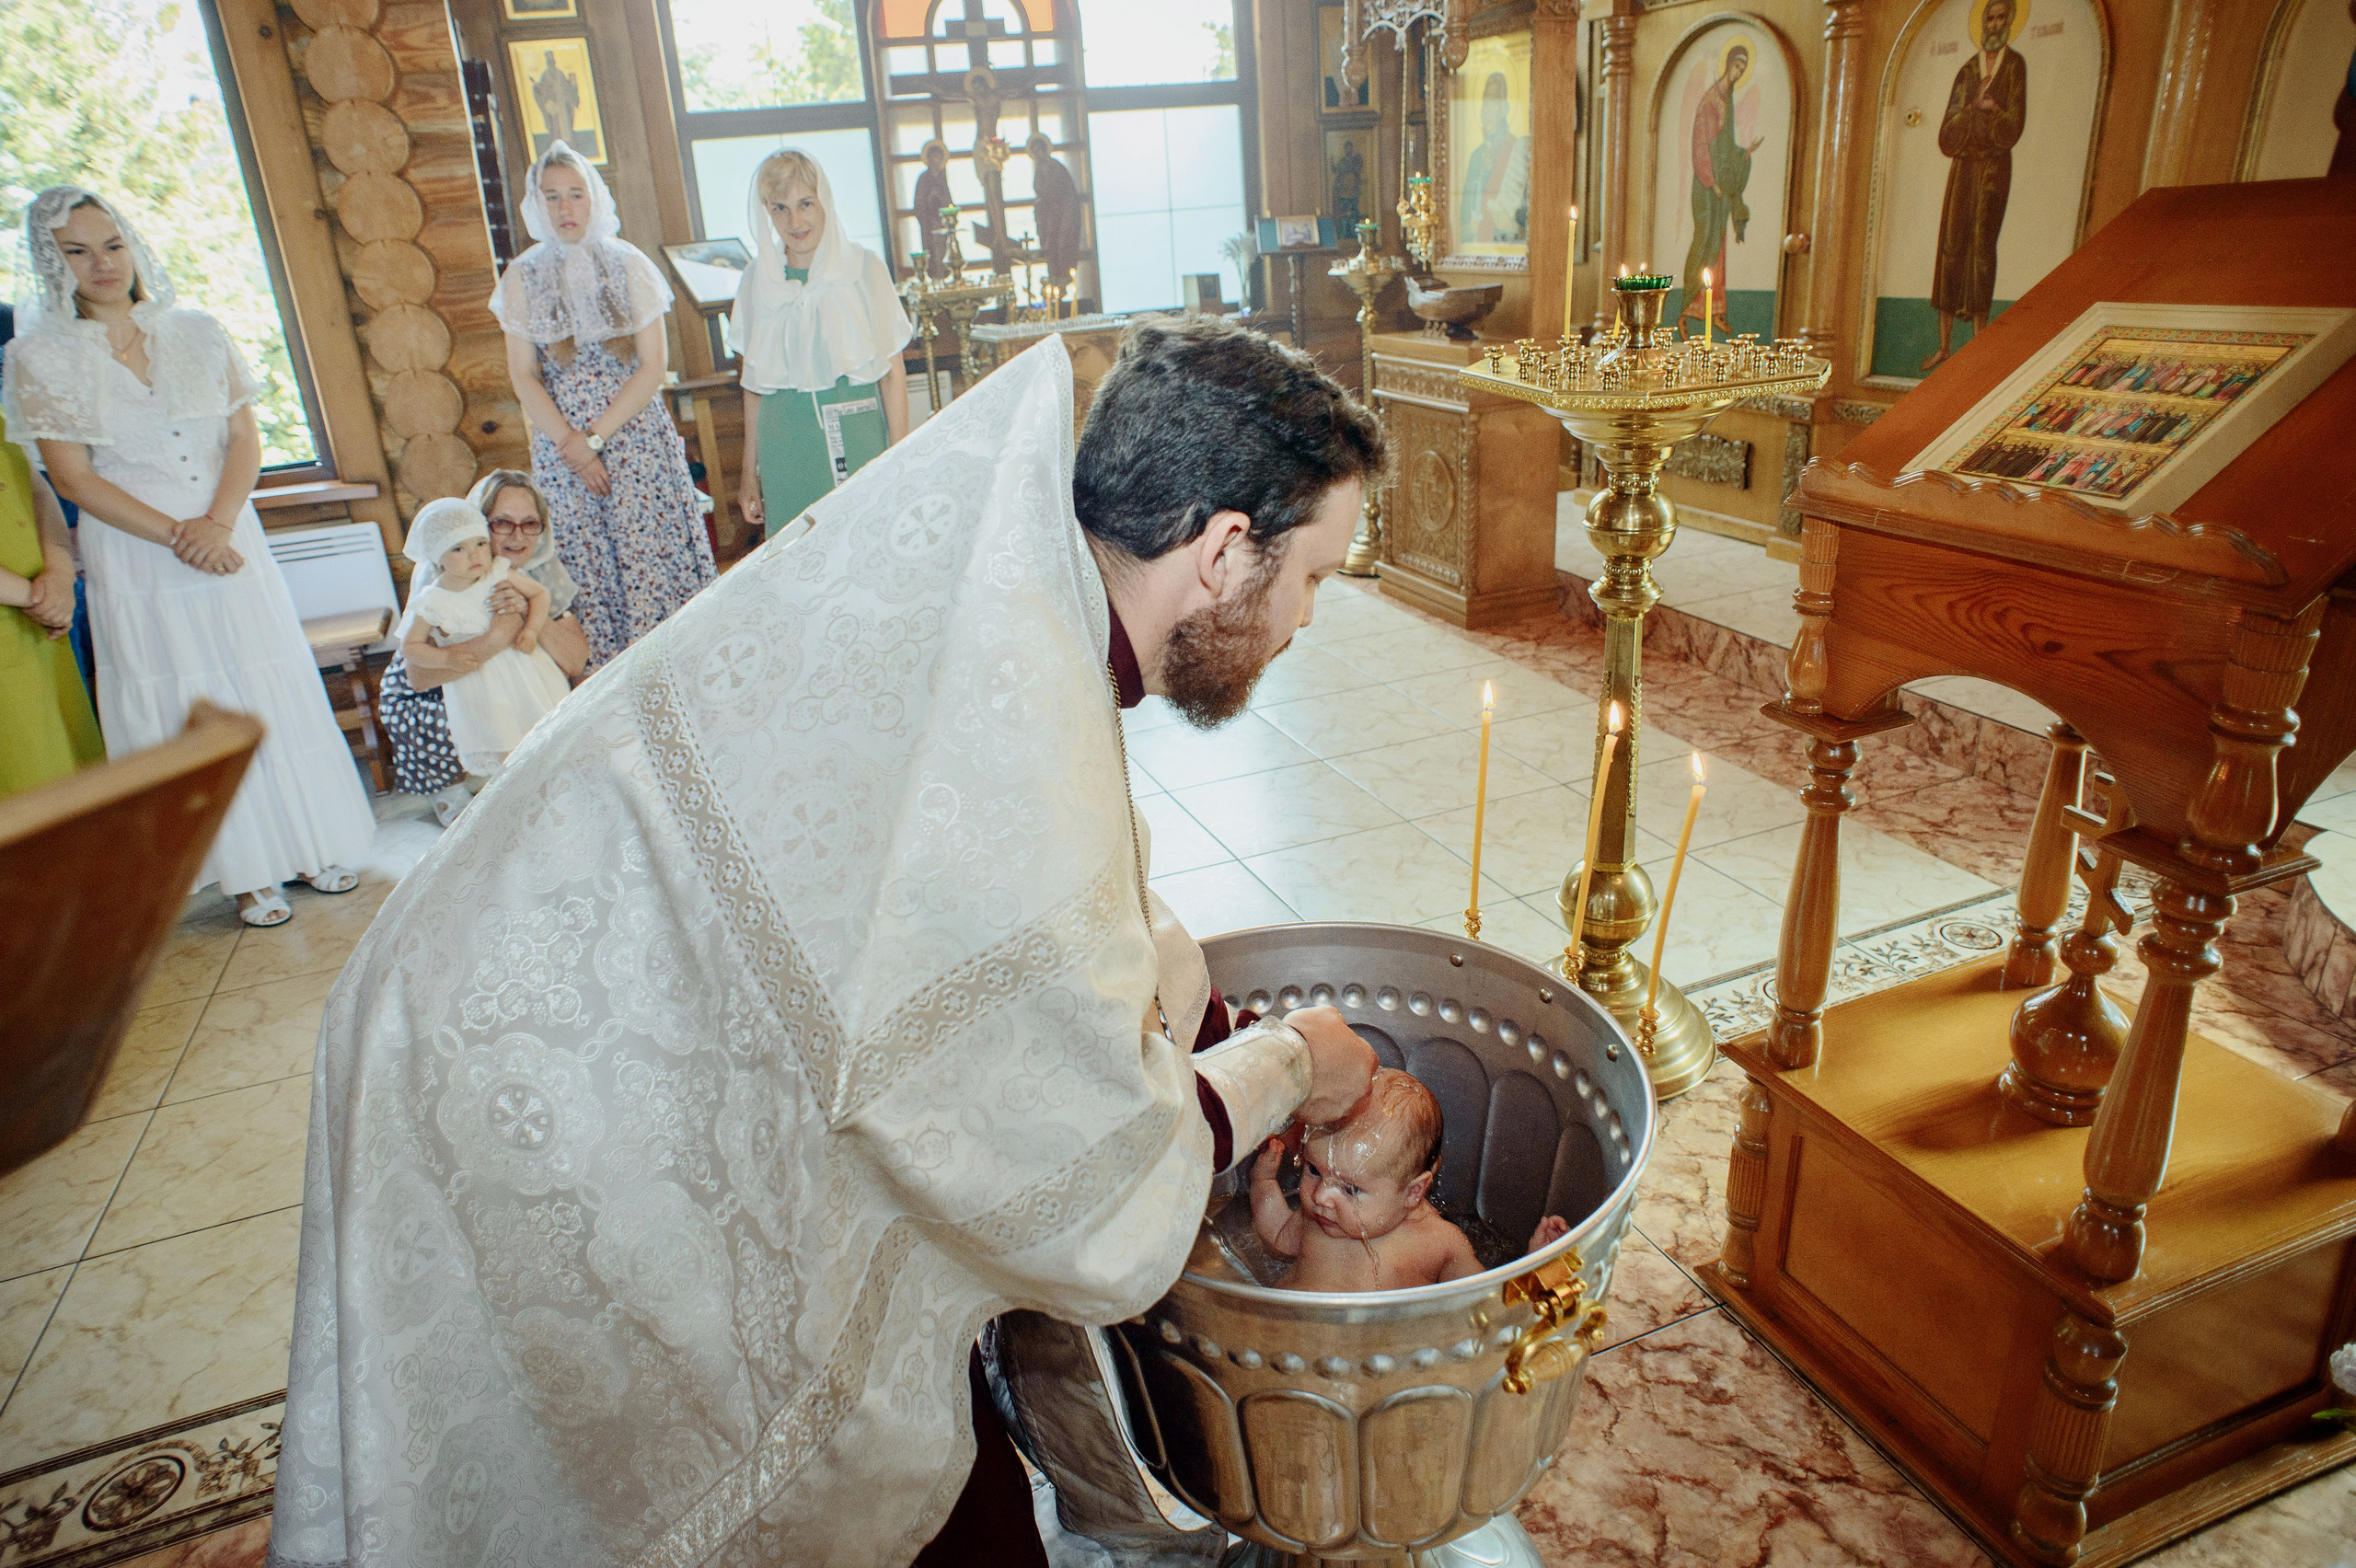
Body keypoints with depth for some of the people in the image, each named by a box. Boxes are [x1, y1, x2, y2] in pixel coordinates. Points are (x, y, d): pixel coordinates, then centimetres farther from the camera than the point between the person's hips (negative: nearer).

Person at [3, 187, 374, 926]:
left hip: (229, 545, 3)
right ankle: (244, 871, 13)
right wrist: (177, 537, -15)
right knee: (189, 714, 4)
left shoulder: (196, 333, 5)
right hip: (135, 560, -2)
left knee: (273, 694, 7)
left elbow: (246, 437, 2)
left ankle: (307, 845, 20)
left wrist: (219, 521, -13)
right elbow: (73, 477, -7)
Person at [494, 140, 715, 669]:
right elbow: (523, 376, 4)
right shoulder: (522, 277, 5)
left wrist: (594, 437, -9)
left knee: (654, 562, -4)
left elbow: (653, 368, -4)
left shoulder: (628, 264, 1)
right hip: (561, 451, 2)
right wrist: (568, 442, -9)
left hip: (637, 442, -1)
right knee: (587, 573, 1)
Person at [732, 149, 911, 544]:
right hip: (786, 449, 2)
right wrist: (749, 475, 11)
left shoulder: (864, 268, -1)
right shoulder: (758, 281, 6)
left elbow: (893, 373, 0)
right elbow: (754, 385, 11)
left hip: (858, 439, -2)